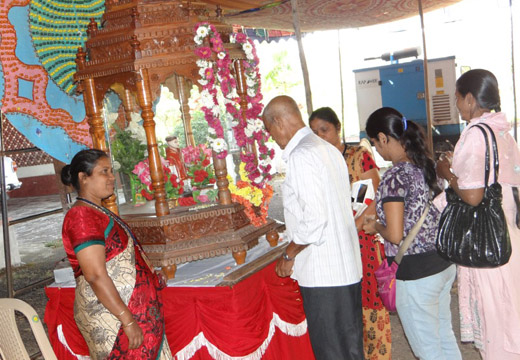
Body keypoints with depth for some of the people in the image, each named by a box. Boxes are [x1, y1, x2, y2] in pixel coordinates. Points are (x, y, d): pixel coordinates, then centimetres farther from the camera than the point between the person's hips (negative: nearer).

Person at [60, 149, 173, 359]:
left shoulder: (99, 212, 13)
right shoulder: (82, 216, -17)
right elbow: (96, 276, -23)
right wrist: (128, 321, -24)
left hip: (135, 310, 9)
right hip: (111, 318, -9)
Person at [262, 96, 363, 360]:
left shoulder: (301, 156, -17)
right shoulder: (328, 149, 12)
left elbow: (314, 220, -22)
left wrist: (289, 255, -8)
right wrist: (294, 239, 22)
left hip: (323, 274, -9)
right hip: (347, 267, 9)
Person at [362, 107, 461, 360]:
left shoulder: (394, 176, -20)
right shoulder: (427, 164, 4)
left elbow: (396, 235, -22)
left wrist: (375, 226, -2)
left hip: (415, 272, -8)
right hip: (444, 263, 8)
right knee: (445, 337, 23)